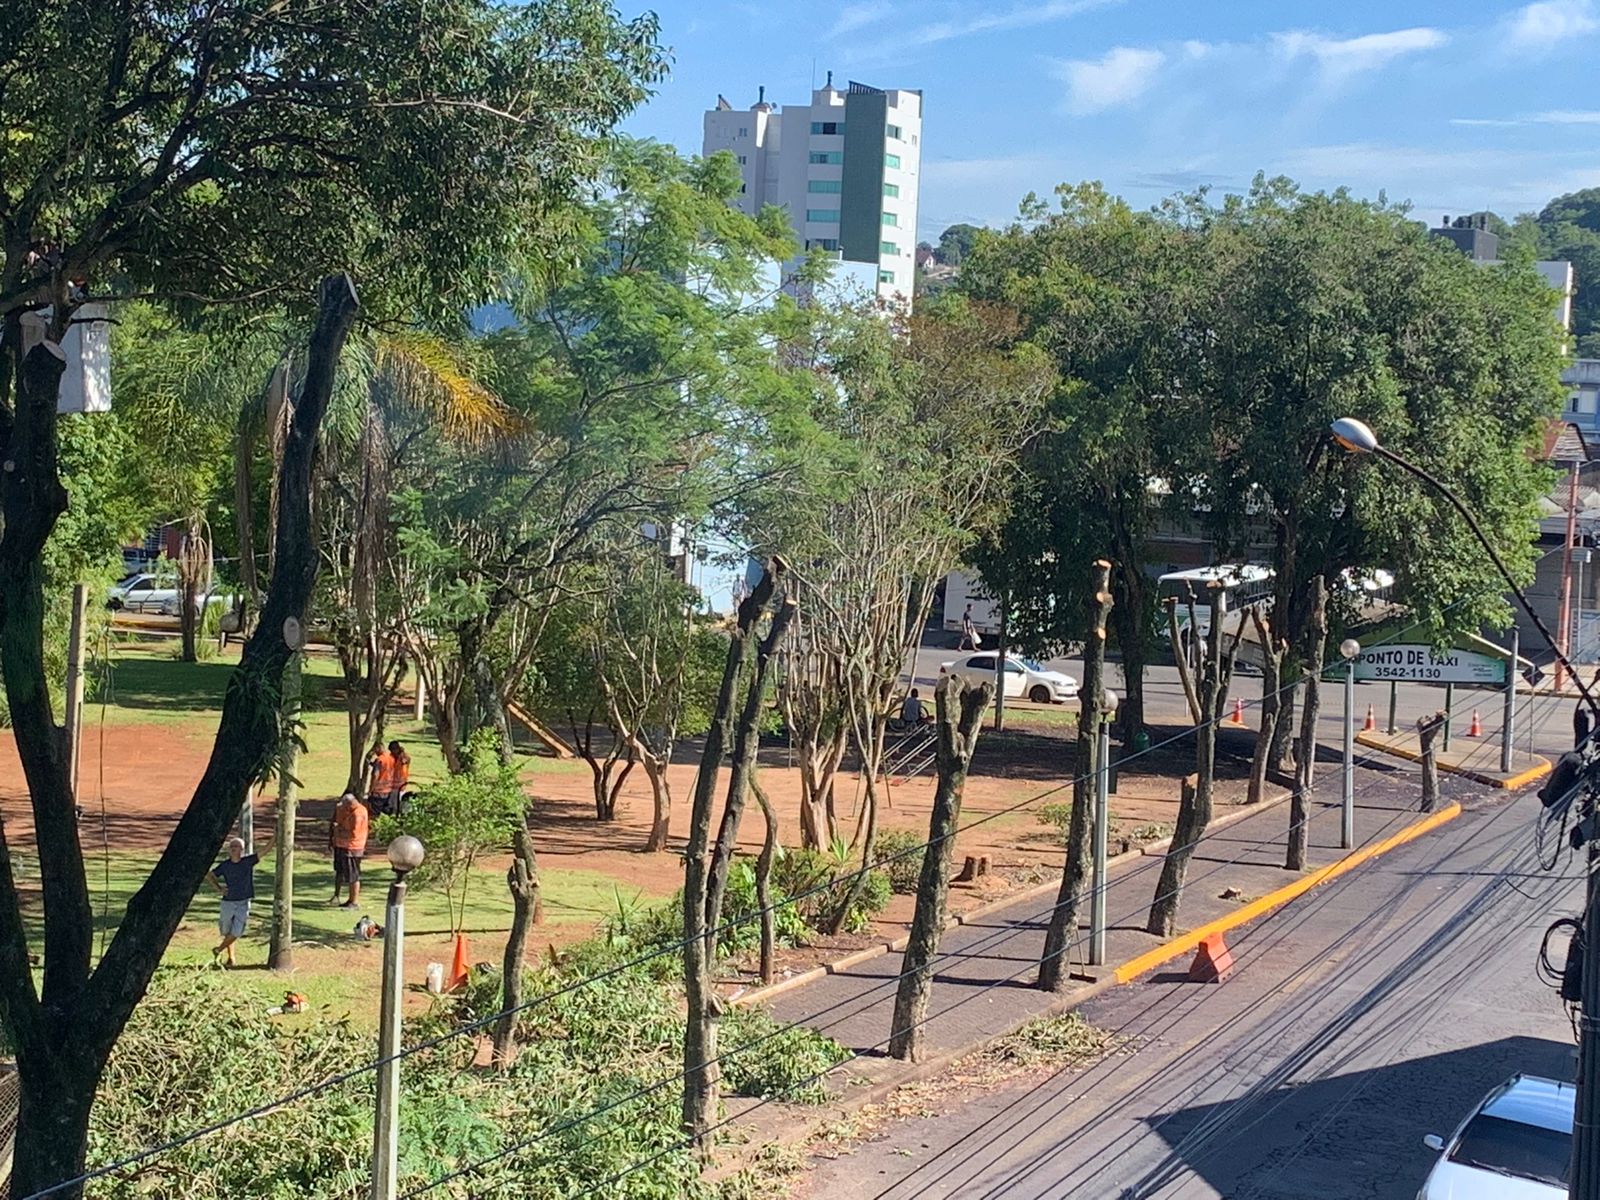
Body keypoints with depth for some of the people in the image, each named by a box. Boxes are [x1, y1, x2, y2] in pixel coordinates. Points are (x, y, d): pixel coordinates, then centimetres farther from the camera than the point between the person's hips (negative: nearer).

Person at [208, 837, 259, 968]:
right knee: (227, 932, 10)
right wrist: (219, 888, 0)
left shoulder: (248, 861, -5)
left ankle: (218, 951, 17)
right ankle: (230, 958, 24)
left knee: (236, 933, -5)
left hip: (243, 903, -1)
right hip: (228, 902, 1)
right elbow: (210, 875, 13)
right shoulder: (225, 865, -2)